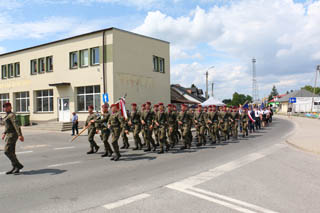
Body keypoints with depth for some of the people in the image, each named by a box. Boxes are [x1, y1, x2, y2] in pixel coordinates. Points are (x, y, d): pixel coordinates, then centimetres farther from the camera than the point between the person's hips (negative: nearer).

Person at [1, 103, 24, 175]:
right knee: (11, 152, 8)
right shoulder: (7, 115, 16)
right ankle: (15, 168, 12)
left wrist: (20, 135, -29)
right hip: (9, 135, 10)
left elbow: (16, 125, -23)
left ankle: (18, 165, -5)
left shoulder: (11, 115, -14)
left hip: (12, 135, -10)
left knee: (7, 151, -11)